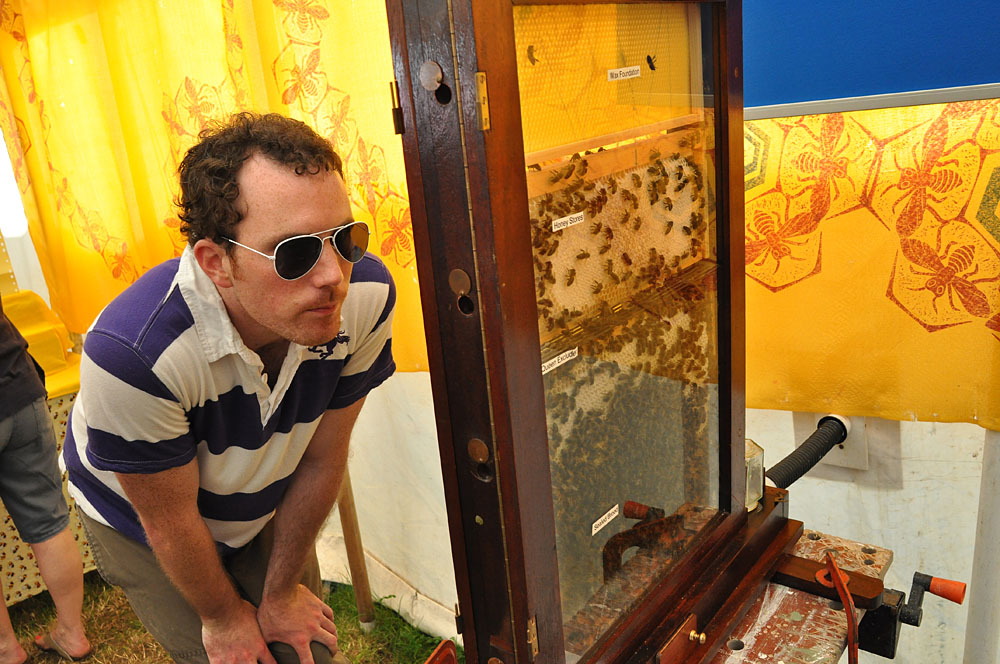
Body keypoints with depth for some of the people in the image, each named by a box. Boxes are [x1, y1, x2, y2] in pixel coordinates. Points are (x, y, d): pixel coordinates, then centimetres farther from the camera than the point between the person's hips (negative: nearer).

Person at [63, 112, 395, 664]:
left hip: (265, 510, 3)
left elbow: (322, 458, -16)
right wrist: (222, 616, -5)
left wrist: (279, 593, -4)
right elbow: (169, 519, -23)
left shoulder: (367, 297, -29)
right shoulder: (133, 352, -40)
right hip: (140, 525, -2)